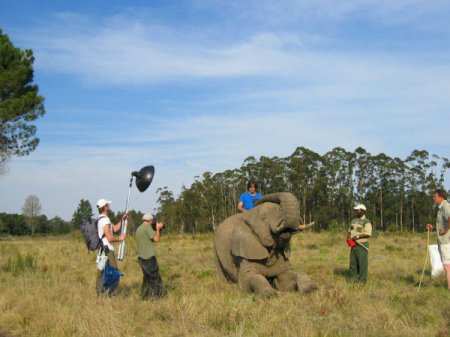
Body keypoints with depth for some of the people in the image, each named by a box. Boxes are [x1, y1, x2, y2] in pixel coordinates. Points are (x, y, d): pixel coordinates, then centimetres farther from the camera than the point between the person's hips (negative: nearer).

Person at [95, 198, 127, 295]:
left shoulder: (100, 219, 14)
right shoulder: (105, 220, -17)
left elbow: (115, 229, 19)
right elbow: (110, 238, -19)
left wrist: (122, 219, 11)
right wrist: (120, 239, -3)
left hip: (101, 249, 10)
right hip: (107, 249, -10)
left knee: (102, 271, 12)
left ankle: (100, 291, 15)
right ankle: (109, 292, -6)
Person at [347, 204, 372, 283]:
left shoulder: (366, 222, -11)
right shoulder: (353, 221, 13)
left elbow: (368, 234, -22)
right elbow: (349, 231, 18)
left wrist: (358, 236, -25)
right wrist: (348, 238, -1)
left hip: (362, 246, -7)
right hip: (354, 245, 7)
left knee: (362, 263, -4)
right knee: (353, 262, 9)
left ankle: (362, 280, 2)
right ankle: (353, 279, 17)